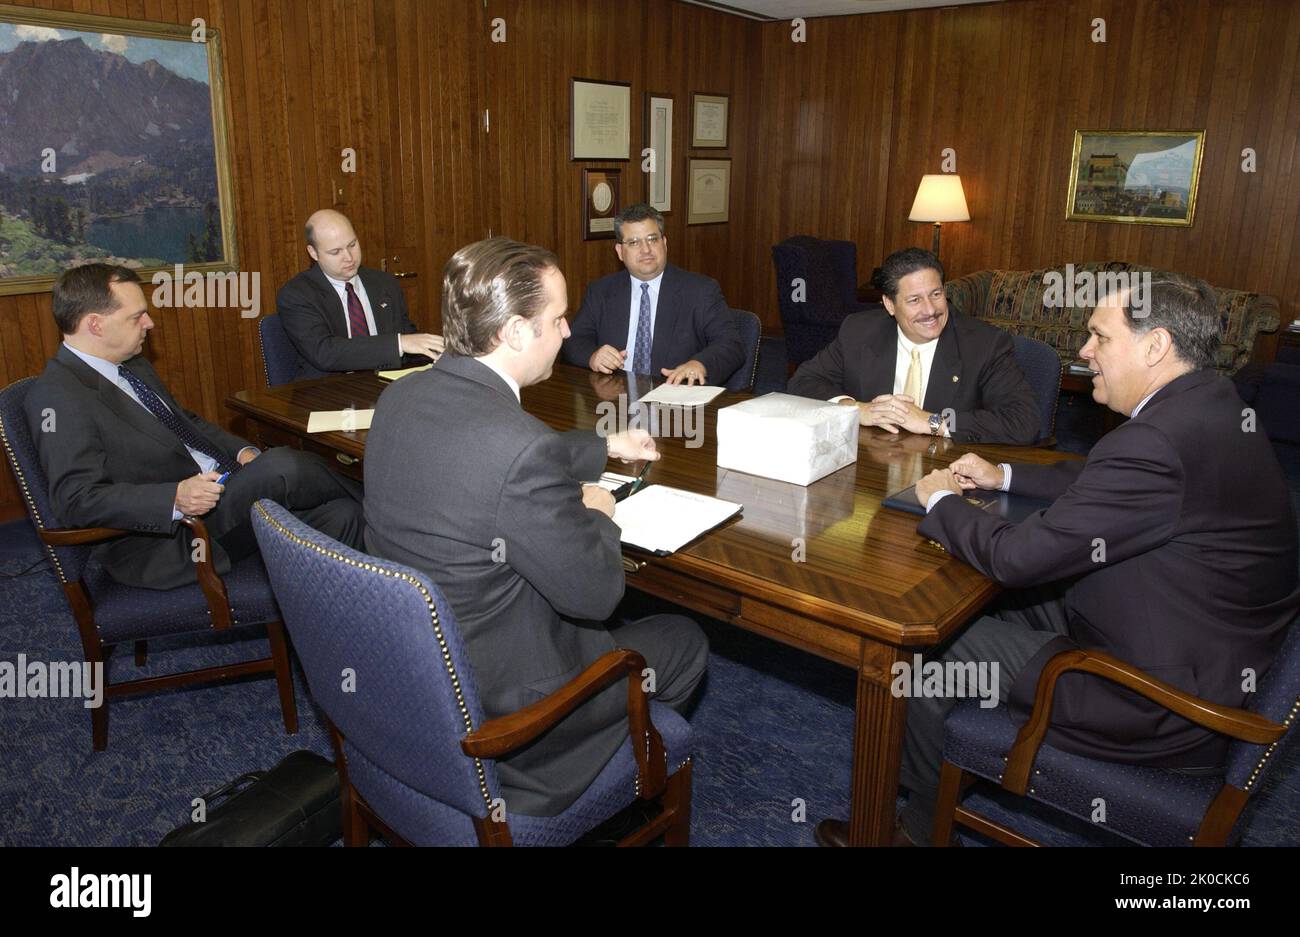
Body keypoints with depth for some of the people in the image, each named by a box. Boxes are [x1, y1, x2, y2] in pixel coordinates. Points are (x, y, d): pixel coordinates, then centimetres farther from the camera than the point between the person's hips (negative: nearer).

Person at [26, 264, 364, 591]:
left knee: (339, 516, -12)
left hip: (221, 490, 9)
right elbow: (78, 499, -22)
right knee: (282, 466, -26)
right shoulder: (57, 397, -13)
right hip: (161, 540, -9)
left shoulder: (132, 365, 15)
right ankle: (361, 499, 2)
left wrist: (242, 452, 7)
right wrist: (176, 498, -33)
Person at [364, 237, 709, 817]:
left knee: (612, 626, 29)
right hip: (488, 704, -8)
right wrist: (596, 515, -2)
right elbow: (596, 592, -22)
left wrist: (603, 447, 21)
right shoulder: (522, 448, -34)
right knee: (684, 641, 14)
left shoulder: (400, 397, -6)